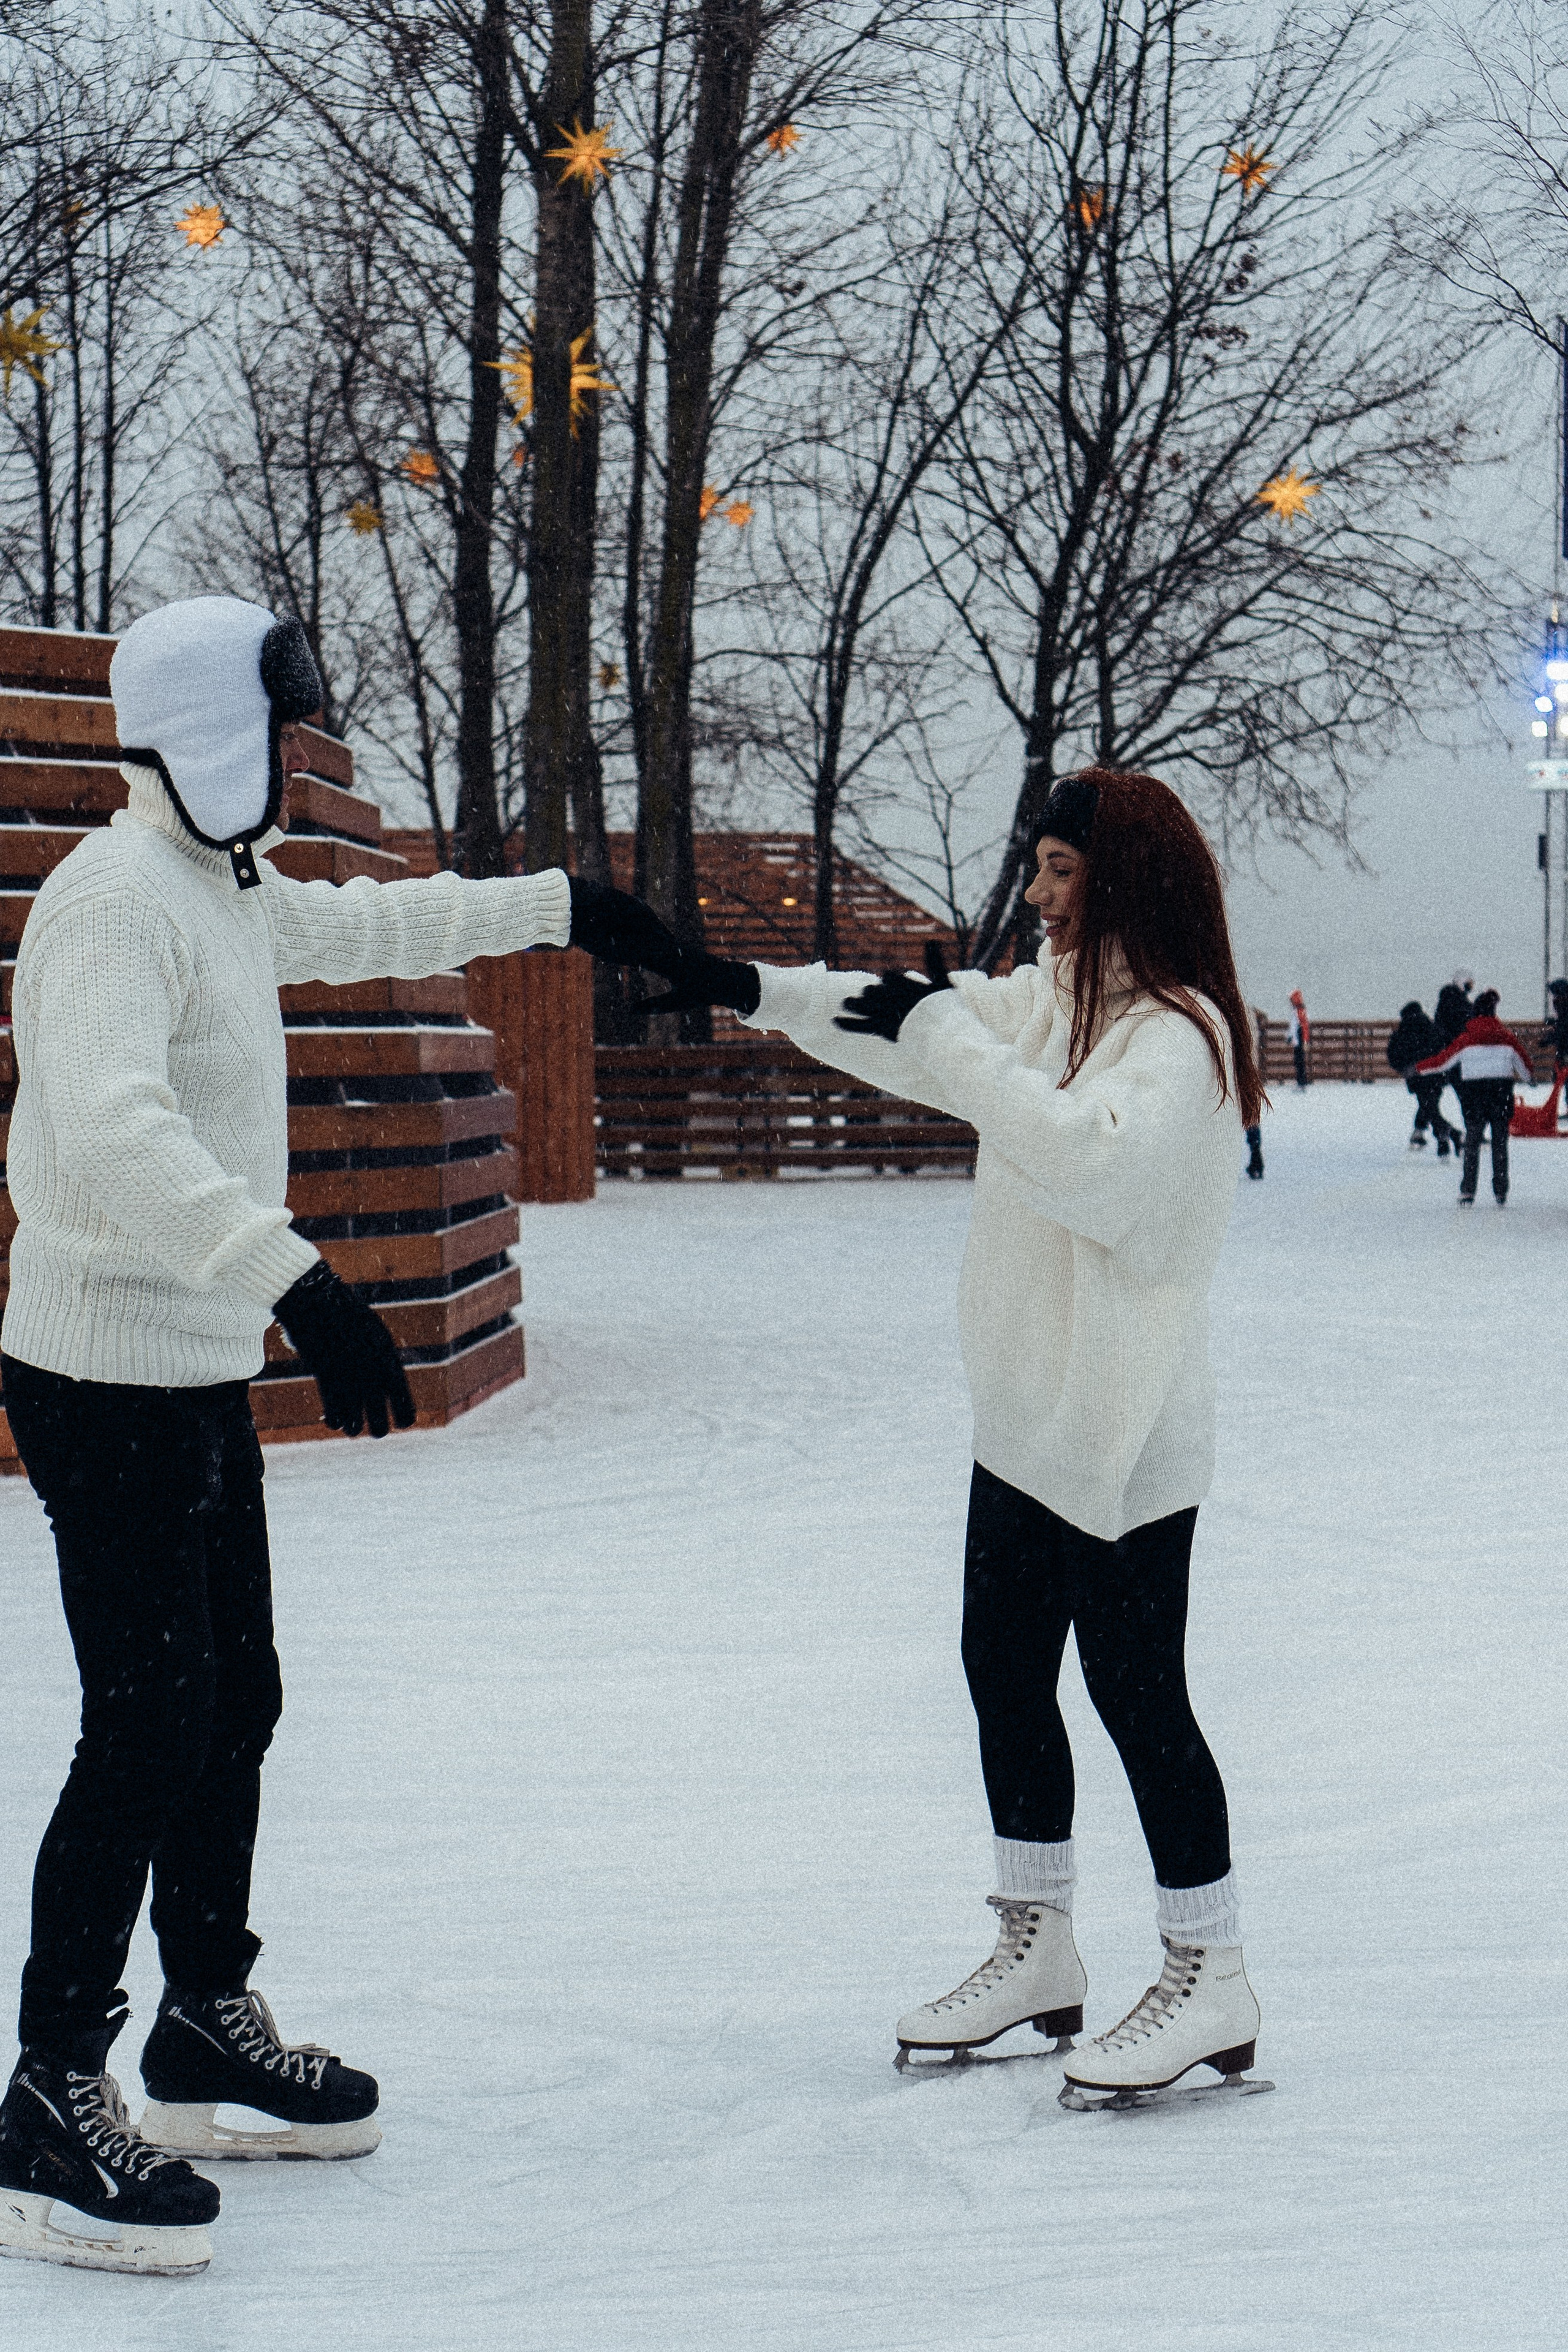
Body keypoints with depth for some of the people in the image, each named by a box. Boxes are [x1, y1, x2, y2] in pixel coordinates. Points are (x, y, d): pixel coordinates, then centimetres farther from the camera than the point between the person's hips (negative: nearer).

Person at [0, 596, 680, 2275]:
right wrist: (296, 1277, -44)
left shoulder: (225, 886, 13)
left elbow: (365, 926, 34)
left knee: (232, 1703, 18)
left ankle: (208, 2031, 33)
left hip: (202, 1374, 10)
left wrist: (559, 908, 39)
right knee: (149, 1729, -10)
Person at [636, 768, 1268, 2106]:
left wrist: (950, 1040, -29)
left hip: (1128, 1433, -9)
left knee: (1136, 1691, -3)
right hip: (1024, 1414, 9)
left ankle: (1211, 1983, 9)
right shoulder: (1048, 999, 7)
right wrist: (760, 990, 12)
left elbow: (1097, 1158, -34)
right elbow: (913, 1037, 18)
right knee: (1005, 1672, 15)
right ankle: (1038, 1952, 29)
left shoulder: (1178, 1033, -18)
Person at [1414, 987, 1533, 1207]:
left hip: (1473, 1093, -1)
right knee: (1500, 1144, 10)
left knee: (1472, 1144, 4)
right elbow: (1524, 1063, 13)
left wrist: (1419, 1069, 9)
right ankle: (1501, 1192, 10)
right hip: (1502, 1094, 1)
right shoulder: (1507, 1038, 1)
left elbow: (1444, 1059, -3)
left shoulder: (1466, 1039, -5)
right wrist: (1526, 1077, 34)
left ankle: (1468, 1193, -3)